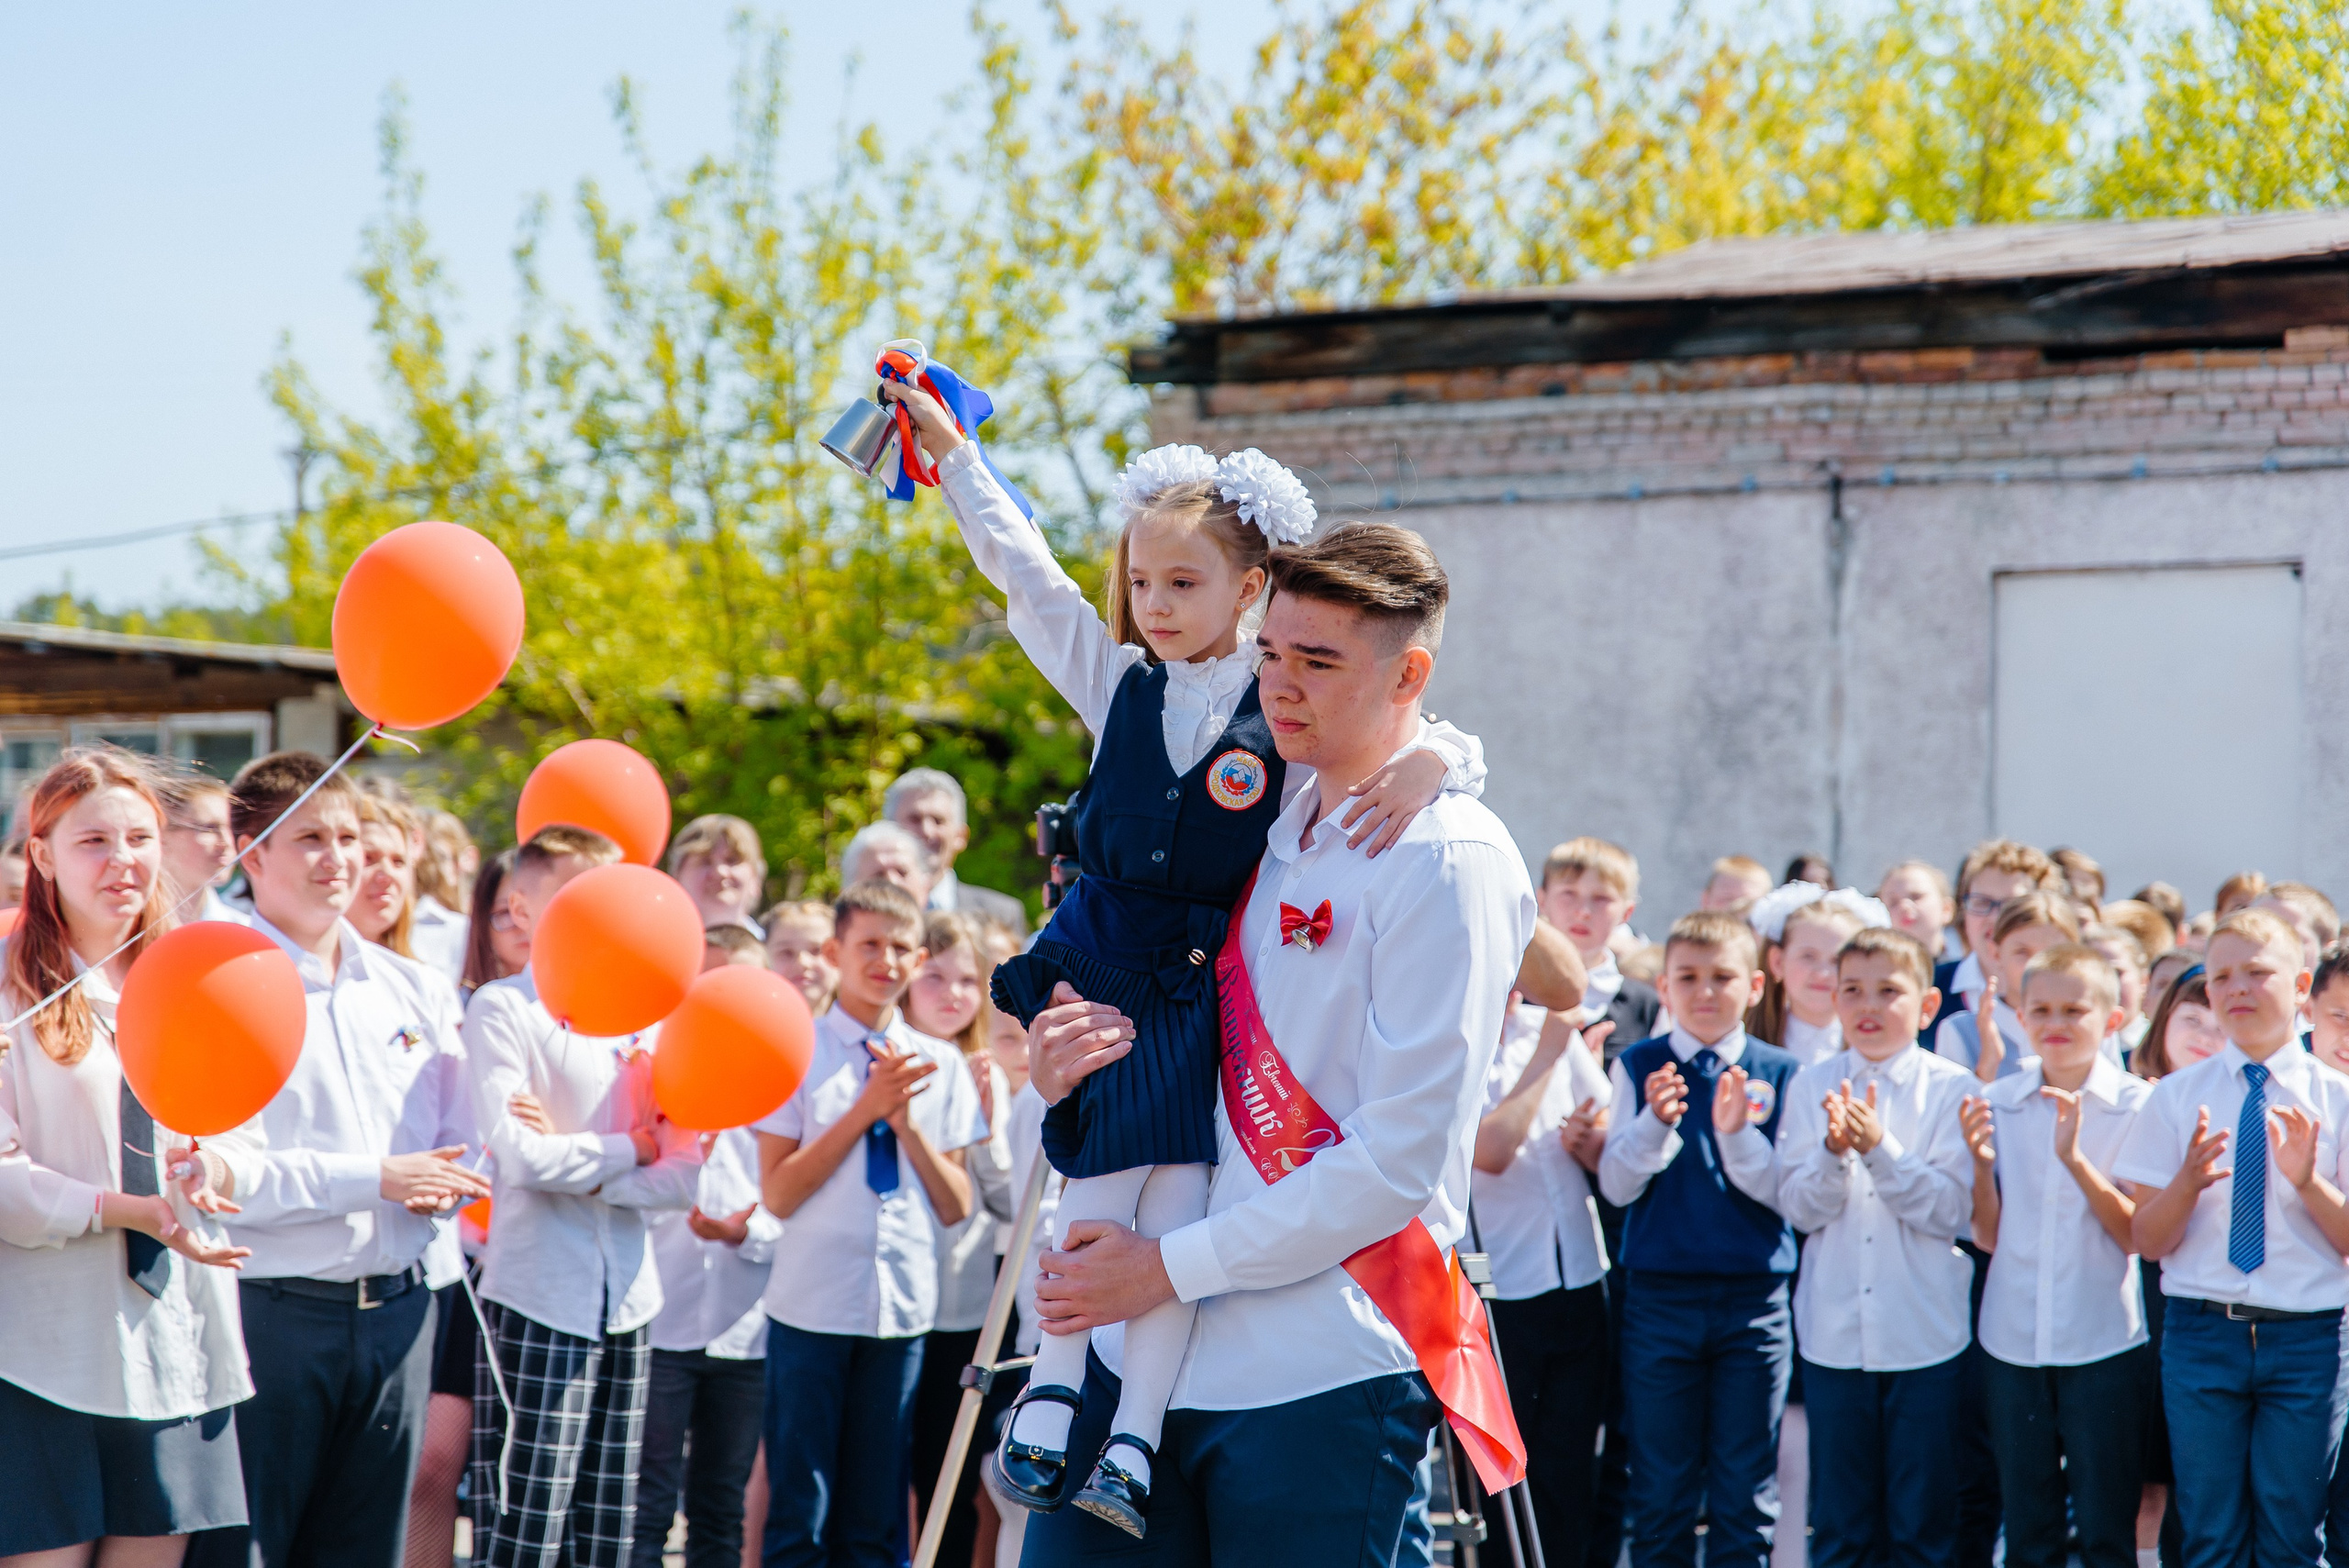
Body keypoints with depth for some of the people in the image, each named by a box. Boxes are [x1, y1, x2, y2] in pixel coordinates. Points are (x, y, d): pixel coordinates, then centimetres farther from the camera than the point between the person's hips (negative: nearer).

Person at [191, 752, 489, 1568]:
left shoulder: (412, 990, 14)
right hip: (270, 1309, -6)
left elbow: (465, 1142, 19)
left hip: (398, 1309, 6)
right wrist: (374, 1178, -17)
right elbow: (213, 1169, -16)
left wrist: (441, 1186, -5)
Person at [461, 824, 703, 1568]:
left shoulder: (642, 1019, 12)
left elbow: (684, 1174, 5)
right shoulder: (501, 1009, -4)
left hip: (626, 1302, 6)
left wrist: (580, 1164, -9)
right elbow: (516, 1157, -15)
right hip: (536, 1302, -5)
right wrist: (629, 1150, -1)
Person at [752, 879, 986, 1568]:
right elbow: (777, 1194, -6)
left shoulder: (941, 1066, 8)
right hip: (813, 1305, -3)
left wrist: (907, 1122, -7)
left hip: (903, 1309, 3)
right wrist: (865, 1110, -12)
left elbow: (956, 1207, 7)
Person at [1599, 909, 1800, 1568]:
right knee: (1660, 1489, 6)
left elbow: (1784, 1193, -4)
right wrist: (1655, 1123, -20)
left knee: (1746, 1490, 5)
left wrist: (1737, 1133, -20)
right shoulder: (1640, 1066, 3)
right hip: (1659, 1293, 0)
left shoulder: (1780, 1074, 1)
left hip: (1754, 1297, 0)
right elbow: (1616, 1186, -3)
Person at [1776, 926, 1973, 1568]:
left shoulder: (1950, 1088, -3)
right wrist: (1836, 1151, -18)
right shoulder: (1812, 1087, 4)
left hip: (1926, 1335, -2)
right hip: (1834, 1332, 2)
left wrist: (1880, 1148, -20)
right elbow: (1798, 1208, 0)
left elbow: (1951, 1211, -10)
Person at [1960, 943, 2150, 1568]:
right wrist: (1982, 1163, -10)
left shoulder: (2135, 1106, -5)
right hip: (2013, 1342, 3)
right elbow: (1988, 1237, 6)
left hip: (2103, 1345, -3)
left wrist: (2075, 1158, -19)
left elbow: (2135, 1236, -8)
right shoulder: (1998, 1106, 6)